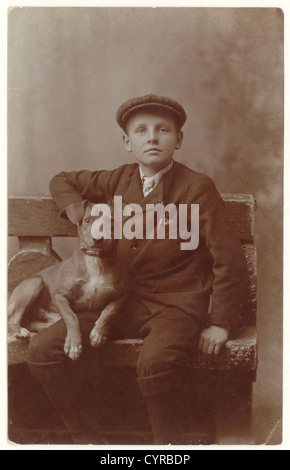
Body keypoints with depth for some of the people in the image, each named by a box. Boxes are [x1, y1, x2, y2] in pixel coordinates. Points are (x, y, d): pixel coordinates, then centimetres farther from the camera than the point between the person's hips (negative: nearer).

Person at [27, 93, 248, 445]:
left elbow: (229, 259, -8)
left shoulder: (197, 188, -6)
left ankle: (170, 445, -8)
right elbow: (62, 181, 26)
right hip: (124, 302, 5)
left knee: (154, 363, -37)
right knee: (42, 349, -11)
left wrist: (220, 323, -9)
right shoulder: (119, 181, 8)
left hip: (176, 306, -5)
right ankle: (81, 434, 10)